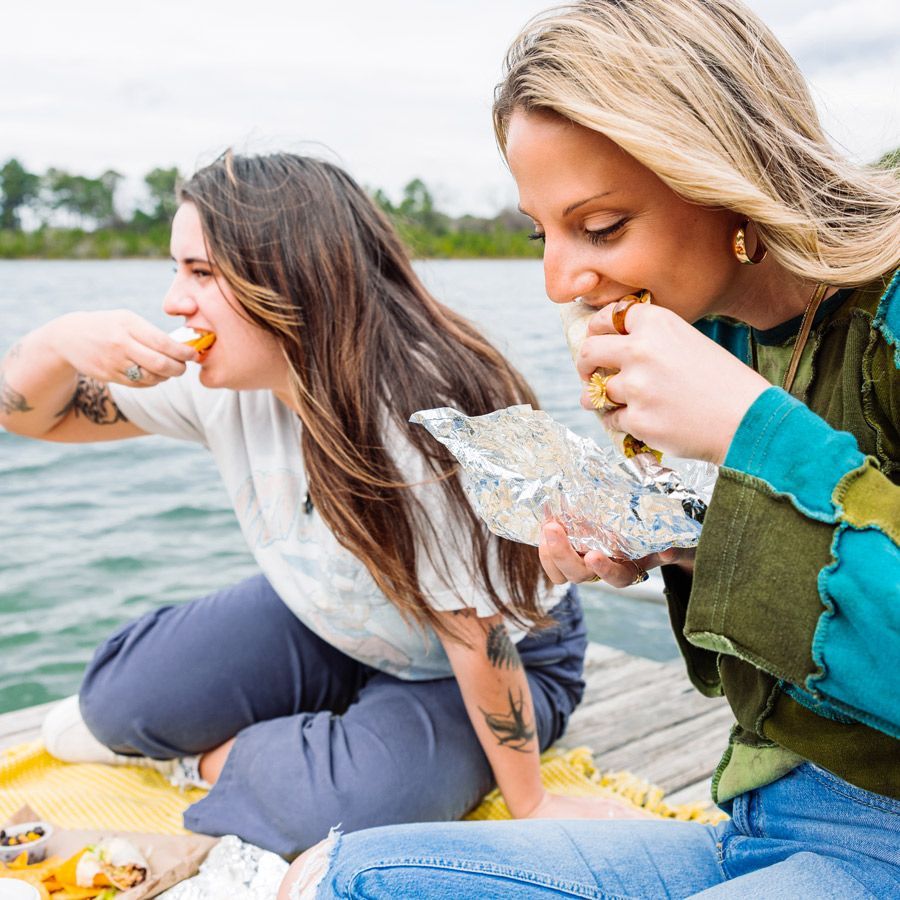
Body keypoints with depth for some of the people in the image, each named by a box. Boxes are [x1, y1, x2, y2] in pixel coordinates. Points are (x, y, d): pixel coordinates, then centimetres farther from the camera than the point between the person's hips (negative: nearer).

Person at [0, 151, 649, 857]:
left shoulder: (424, 418, -36)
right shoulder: (222, 377, -15)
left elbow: (476, 639, -28)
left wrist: (530, 804, -16)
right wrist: (62, 340, -28)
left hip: (498, 659, -4)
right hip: (323, 623, 5)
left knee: (339, 809, -30)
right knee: (119, 696, -10)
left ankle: (197, 755, 0)